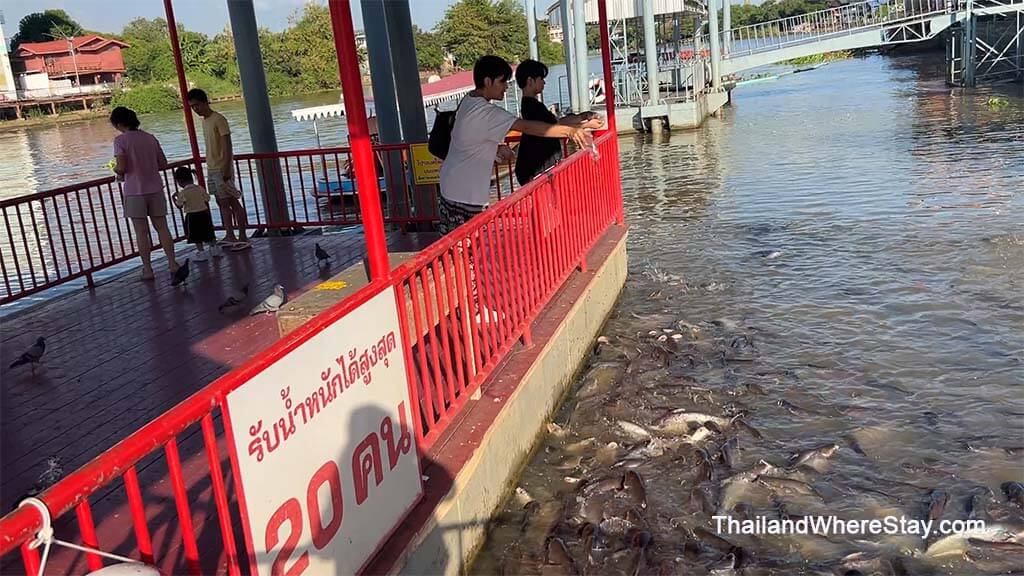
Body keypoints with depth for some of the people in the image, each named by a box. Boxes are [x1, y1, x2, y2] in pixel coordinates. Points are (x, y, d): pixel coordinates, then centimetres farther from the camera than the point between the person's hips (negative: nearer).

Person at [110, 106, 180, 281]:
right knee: (162, 228, 10)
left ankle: (147, 269, 6)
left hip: (134, 192, -4)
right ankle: (172, 264, 9)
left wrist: (116, 170, 6)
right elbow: (163, 164, 8)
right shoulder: (150, 137, 7)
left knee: (141, 232, 3)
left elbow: (121, 167, -15)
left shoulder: (120, 140, -8)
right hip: (155, 189, 4)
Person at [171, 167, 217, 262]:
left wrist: (173, 198, 7)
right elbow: (207, 200, 5)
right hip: (205, 213, 5)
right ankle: (214, 248, 23)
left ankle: (202, 252, 4)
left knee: (196, 236, 4)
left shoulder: (183, 193, -14)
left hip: (192, 216, -5)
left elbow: (179, 205, -8)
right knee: (208, 232, 17)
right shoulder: (200, 188, 0)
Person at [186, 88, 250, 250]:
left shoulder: (219, 119, -12)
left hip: (222, 169, -9)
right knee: (222, 203, 10)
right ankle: (230, 236, 14)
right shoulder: (204, 121, 15)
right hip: (211, 170, 9)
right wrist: (210, 167, 17)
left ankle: (243, 238, -4)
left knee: (233, 202, -6)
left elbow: (227, 146, -17)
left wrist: (226, 169, -23)